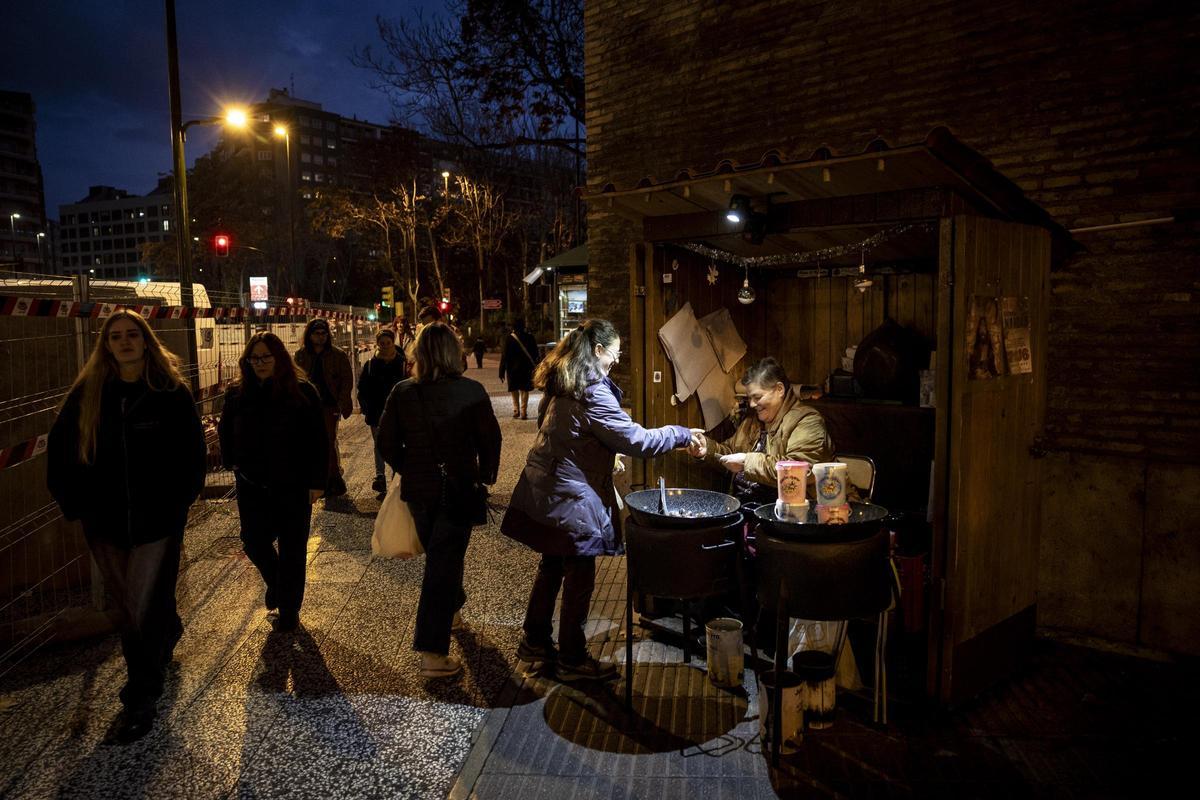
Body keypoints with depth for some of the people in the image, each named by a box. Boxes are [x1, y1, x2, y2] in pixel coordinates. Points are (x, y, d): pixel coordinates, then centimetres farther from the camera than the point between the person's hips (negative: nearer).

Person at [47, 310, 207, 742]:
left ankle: (141, 699, 14)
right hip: (105, 524, 3)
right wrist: (73, 501, 3)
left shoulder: (170, 392, -6)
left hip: (158, 523, -3)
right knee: (127, 608, 16)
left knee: (145, 610, -1)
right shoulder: (87, 393, 1)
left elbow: (194, 451, -1)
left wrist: (178, 499, -5)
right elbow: (59, 448, 9)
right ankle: (168, 632, 46)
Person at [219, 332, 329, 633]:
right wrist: (232, 463, 5)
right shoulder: (237, 393, 0)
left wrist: (317, 481, -10)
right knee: (254, 542, 7)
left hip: (293, 485, -3)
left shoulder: (302, 392, -11)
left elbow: (319, 440, -9)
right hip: (252, 485, 3)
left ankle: (289, 608, 24)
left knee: (292, 548, 7)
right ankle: (275, 582, 39)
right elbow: (225, 432, 15)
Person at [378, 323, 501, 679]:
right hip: (459, 488, -4)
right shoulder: (471, 391, -14)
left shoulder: (402, 392, -6)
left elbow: (387, 442, 1)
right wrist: (486, 476, 8)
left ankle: (452, 610, 48)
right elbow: (490, 439, -8)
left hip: (418, 489, 4)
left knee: (438, 554, 25)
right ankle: (432, 653, 0)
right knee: (444, 561, 0)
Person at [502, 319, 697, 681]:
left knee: (552, 566, 21)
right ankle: (573, 660, 17)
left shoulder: (560, 385, 8)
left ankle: (535, 640, 34)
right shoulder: (593, 393, -20)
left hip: (545, 489, 9)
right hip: (571, 499, -9)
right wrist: (682, 434, -9)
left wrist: (605, 455, 22)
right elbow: (635, 440, -21)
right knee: (580, 577, 4)